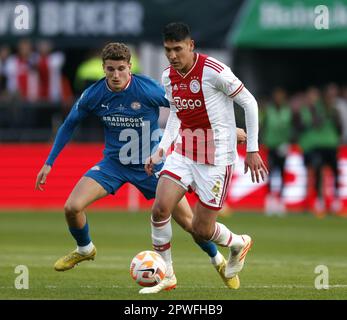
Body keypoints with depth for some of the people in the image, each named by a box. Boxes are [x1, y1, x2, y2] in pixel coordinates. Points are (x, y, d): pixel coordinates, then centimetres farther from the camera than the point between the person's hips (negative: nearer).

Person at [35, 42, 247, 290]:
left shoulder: (149, 90, -22)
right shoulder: (93, 95, -12)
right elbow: (70, 125, 5)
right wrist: (49, 163, 4)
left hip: (151, 164, -2)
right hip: (113, 164, 2)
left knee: (187, 220, -5)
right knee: (72, 207, -15)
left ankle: (219, 261, 24)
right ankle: (85, 250, 18)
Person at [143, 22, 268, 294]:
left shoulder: (213, 71, -18)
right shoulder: (169, 76, 3)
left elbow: (249, 103, -10)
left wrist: (252, 150, -8)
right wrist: (161, 150, 8)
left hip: (216, 157, -6)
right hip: (183, 152, 6)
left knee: (202, 230, -2)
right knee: (160, 208, -14)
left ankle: (239, 244, 32)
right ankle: (166, 275, 2)